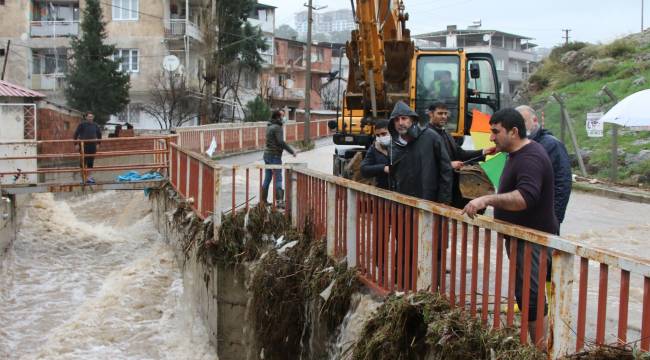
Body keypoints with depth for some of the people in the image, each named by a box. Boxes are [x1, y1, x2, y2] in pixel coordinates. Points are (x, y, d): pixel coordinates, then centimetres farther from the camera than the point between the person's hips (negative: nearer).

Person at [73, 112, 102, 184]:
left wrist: (98, 143, 18)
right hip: (83, 145, -4)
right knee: (84, 161, -3)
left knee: (91, 161, 7)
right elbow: (76, 134, -5)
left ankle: (89, 176, 16)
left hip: (92, 146, 4)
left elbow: (99, 134, 21)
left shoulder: (95, 125, 6)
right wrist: (76, 144, -8)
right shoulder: (82, 125, -6)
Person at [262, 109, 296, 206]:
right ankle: (279, 201, -13)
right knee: (278, 179, -9)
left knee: (267, 178, 14)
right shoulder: (277, 127, -15)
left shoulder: (269, 126, 11)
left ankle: (263, 200, 18)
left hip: (267, 154, 9)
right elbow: (281, 142, -22)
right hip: (275, 155, -9)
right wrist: (292, 151, -18)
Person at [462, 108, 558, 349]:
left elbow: (526, 197, -36)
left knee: (530, 296, -8)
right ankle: (536, 342, 24)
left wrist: (488, 199, -39)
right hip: (521, 236, 11)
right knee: (525, 293, 15)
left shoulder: (530, 158, -21)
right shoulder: (518, 154, 14)